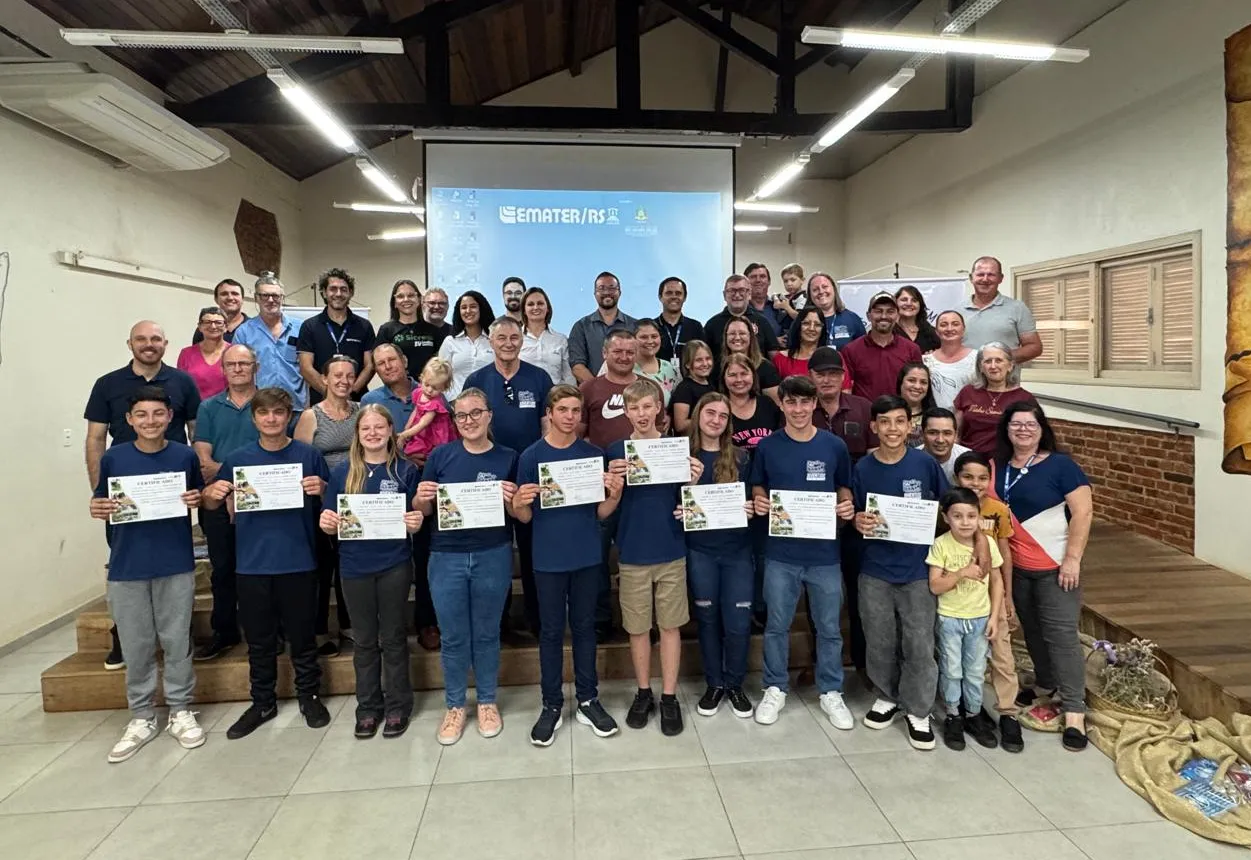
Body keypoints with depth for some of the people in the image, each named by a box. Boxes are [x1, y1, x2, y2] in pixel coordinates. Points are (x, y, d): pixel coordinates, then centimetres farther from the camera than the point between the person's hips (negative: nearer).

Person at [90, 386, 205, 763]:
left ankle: (181, 712, 22)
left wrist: (197, 500, -13)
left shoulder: (185, 456, -1)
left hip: (176, 564, 0)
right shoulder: (113, 458, -1)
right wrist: (97, 509, -14)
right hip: (127, 567, 1)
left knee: (177, 641, 7)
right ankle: (141, 718, 25)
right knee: (136, 645, 9)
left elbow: (201, 498, 9)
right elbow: (100, 502, 7)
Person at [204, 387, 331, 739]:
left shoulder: (308, 456, 0)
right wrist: (213, 493, -12)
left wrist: (320, 489, -17)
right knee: (259, 640, 14)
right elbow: (210, 504, 10)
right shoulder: (237, 459, 4)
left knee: (302, 636, 10)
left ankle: (309, 696, 27)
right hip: (253, 564, 2)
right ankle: (262, 702, 29)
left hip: (298, 562, -1)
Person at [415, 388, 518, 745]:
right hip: (446, 558, 1)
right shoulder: (441, 455, -1)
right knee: (453, 637, 10)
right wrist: (421, 498, -16)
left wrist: (510, 501, -17)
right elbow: (423, 512, 5)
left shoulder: (507, 458, -1)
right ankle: (455, 705, 29)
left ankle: (487, 702, 31)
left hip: (493, 556, 0)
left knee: (486, 634, 13)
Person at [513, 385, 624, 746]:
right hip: (549, 560, -2)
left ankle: (588, 700, 26)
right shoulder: (531, 456, -5)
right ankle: (551, 705, 21)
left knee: (584, 627, 13)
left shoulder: (593, 454, 1)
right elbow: (525, 517, -2)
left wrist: (615, 494, -17)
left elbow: (601, 513, 3)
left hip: (588, 557, 2)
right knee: (551, 631, 9)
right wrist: (519, 504, -24)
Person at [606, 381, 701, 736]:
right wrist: (614, 479, -22)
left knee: (670, 625, 8)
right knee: (637, 627, 10)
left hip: (671, 551, 0)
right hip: (632, 554, 0)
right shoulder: (616, 451, -3)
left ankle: (669, 697, 21)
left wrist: (694, 480, -17)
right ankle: (643, 693, 27)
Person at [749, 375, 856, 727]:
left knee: (829, 628, 12)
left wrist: (847, 507, -10)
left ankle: (831, 692, 31)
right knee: (777, 625, 11)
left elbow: (844, 489, 10)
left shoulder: (835, 446, 0)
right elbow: (758, 489, 8)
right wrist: (760, 503, -13)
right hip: (781, 553, 0)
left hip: (824, 552, 1)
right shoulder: (767, 447, -1)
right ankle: (775, 689, 30)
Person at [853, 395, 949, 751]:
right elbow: (855, 514, 5)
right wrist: (858, 523, -16)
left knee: (919, 644, 4)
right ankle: (887, 696, 33)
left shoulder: (925, 463, -5)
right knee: (879, 642, 12)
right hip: (875, 570, 1)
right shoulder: (863, 468, -3)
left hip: (917, 569, -1)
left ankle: (917, 711, 22)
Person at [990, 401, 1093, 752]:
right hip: (1016, 567, 5)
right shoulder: (996, 467, 4)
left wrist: (1072, 559, -18)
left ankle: (1074, 710, 4)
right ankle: (1045, 684, 37)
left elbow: (1083, 512, -13)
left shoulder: (1060, 465, -10)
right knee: (1032, 630, 17)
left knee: (1061, 634, -4)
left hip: (1055, 566, -5)